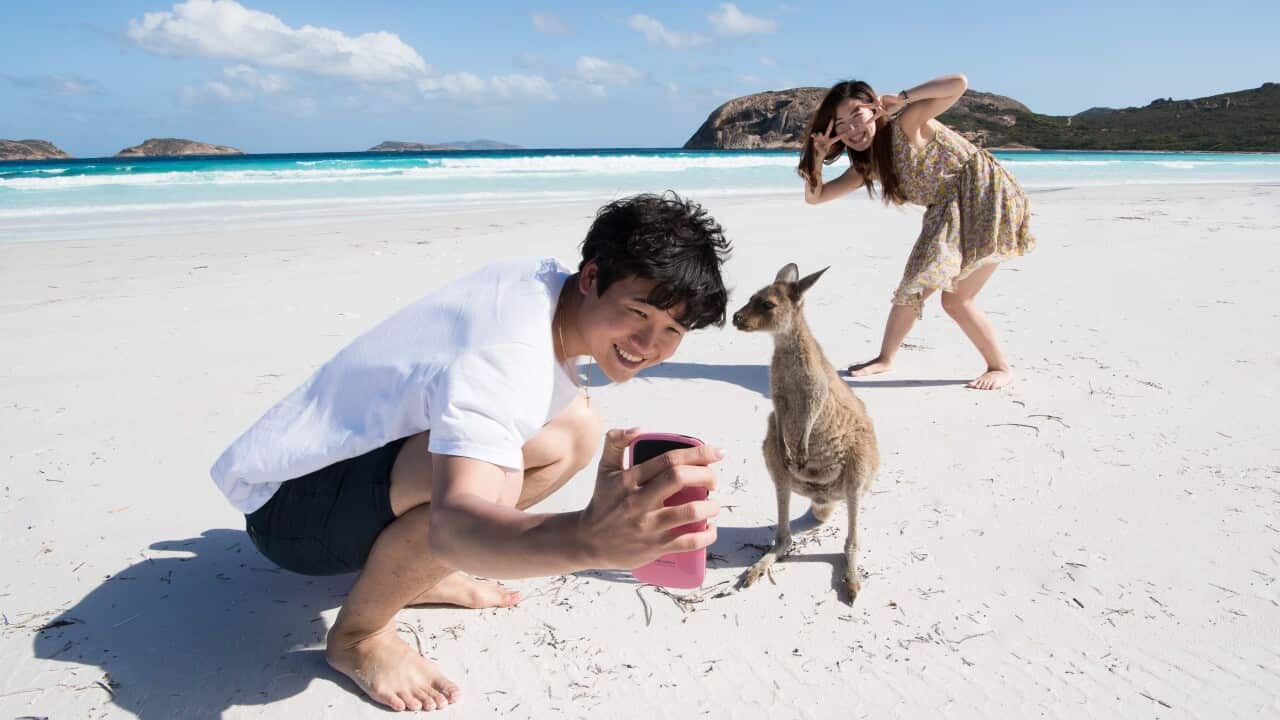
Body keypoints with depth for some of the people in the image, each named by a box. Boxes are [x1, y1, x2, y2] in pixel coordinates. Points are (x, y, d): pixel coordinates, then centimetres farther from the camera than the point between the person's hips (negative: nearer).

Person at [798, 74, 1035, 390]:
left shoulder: (907, 125, -19)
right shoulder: (868, 165, 3)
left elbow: (959, 83, -32)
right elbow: (815, 195, 2)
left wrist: (899, 99, -26)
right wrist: (818, 156, -13)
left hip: (988, 197, -8)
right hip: (950, 212, 8)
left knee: (956, 299, -10)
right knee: (915, 284, 9)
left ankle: (1001, 368, 8)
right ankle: (885, 359, 25)